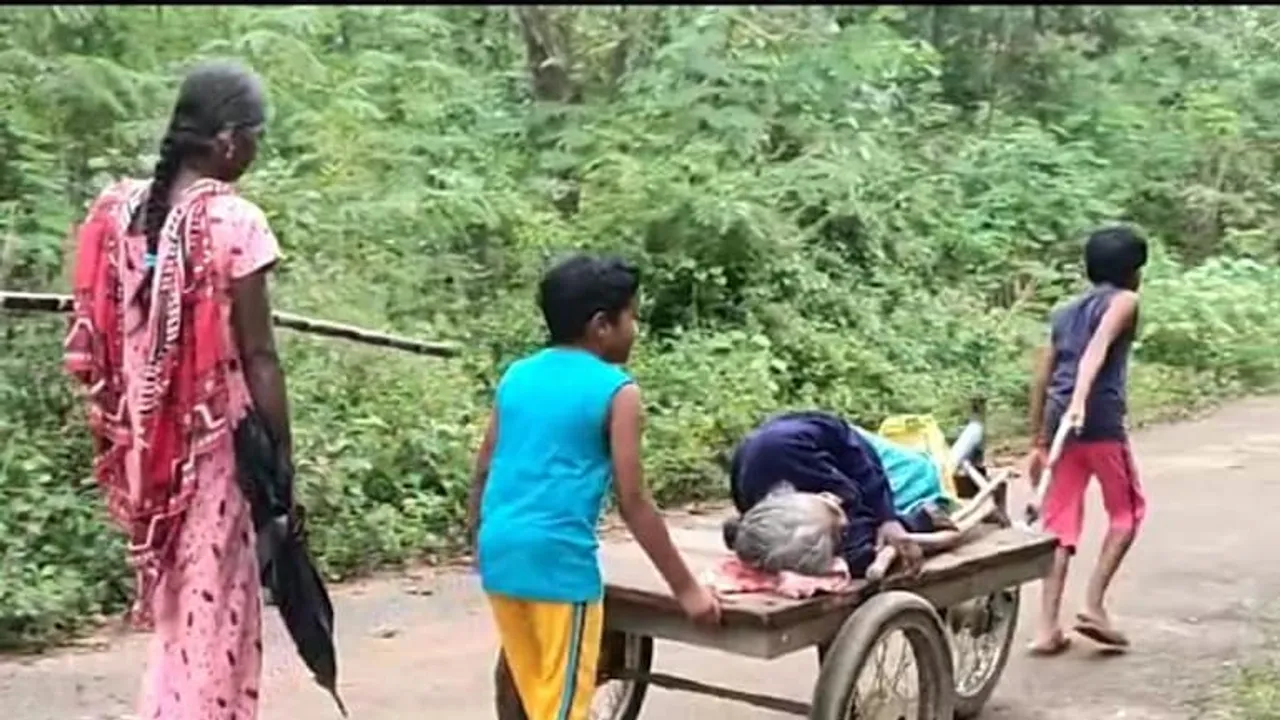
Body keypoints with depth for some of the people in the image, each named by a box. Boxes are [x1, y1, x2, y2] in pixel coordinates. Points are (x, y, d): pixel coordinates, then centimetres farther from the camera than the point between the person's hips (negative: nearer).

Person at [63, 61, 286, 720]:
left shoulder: (118, 209, 3)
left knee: (175, 607, 20)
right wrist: (282, 457, -6)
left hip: (147, 451, 6)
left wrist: (125, 442, 17)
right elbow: (258, 358, -13)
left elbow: (96, 339, 7)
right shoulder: (233, 222, -15)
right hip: (212, 448, -6)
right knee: (211, 612, 6)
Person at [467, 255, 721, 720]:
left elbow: (483, 471, 14)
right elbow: (633, 503, -8)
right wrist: (685, 587, -2)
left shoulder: (516, 376, 11)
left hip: (500, 555, 7)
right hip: (559, 560, -7)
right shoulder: (616, 391, -7)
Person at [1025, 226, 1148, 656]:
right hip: (1100, 423, -5)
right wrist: (1080, 400, -30)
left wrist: (1037, 443, 23)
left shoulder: (1064, 313, 23)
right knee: (1127, 510, 13)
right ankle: (1093, 604, 3)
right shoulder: (1123, 300, 5)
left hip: (1059, 424, 6)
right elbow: (1098, 347, -16)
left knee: (1060, 522, 7)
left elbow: (1040, 382, 19)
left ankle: (1048, 627, 2)